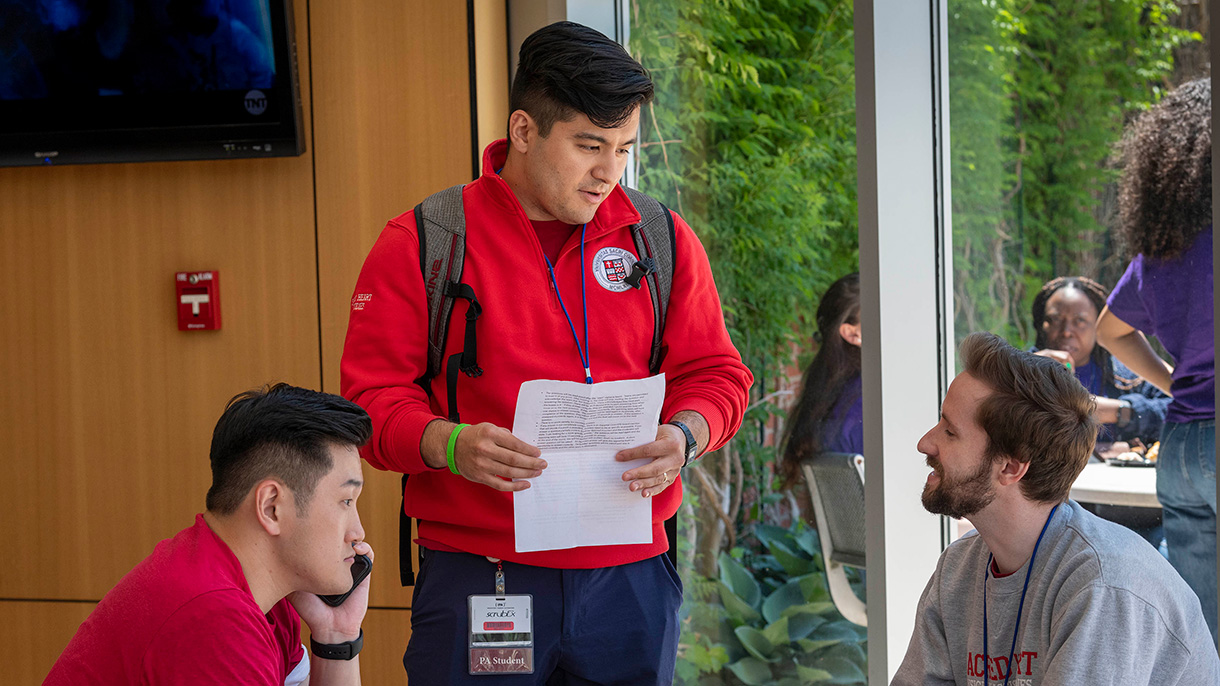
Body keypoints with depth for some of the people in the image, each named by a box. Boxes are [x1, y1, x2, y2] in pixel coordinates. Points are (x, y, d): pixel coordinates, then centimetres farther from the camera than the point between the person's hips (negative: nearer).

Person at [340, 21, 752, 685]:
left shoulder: (663, 240, 9)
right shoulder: (419, 244, -1)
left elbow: (714, 374, 12)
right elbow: (373, 397, -2)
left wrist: (684, 436, -10)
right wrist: (448, 445, -22)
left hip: (629, 579, 3)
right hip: (475, 575, -3)